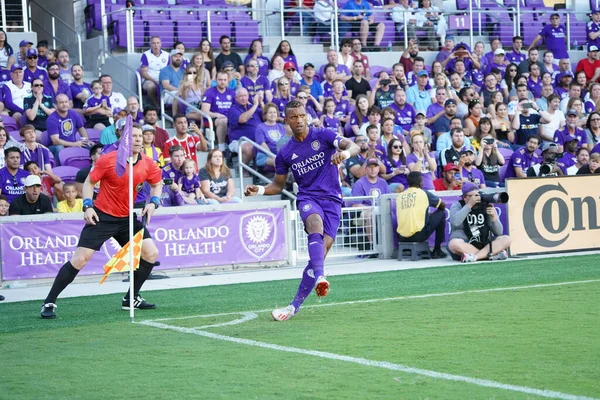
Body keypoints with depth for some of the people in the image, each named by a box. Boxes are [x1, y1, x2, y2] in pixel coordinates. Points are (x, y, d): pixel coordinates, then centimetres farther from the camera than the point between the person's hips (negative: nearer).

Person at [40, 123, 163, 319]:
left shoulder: (147, 164, -3)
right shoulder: (108, 160, -14)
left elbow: (157, 184, 15)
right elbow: (89, 182, -4)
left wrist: (153, 202, -2)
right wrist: (87, 205, -17)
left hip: (127, 218, 5)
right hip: (102, 216, -5)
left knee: (151, 253, -3)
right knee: (80, 258, -13)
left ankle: (131, 299, 14)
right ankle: (49, 303, -4)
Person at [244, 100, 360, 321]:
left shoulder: (324, 135, 0)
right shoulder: (285, 153, 8)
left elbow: (354, 146, -13)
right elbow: (278, 185, 19)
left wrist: (345, 152, -37)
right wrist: (259, 190, -2)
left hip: (332, 199, -1)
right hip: (308, 197, 1)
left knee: (321, 250, -10)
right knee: (315, 225, -35)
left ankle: (295, 305, -4)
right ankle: (319, 277, -54)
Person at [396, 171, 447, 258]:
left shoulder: (399, 196, 12)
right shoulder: (424, 193, 3)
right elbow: (442, 205, 18)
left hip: (402, 237, 5)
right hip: (419, 235, -5)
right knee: (441, 213, 17)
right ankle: (437, 251, 18)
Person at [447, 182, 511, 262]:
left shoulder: (486, 206, 7)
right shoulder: (457, 206, 3)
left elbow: (498, 233, 2)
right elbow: (455, 222, -21)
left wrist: (494, 217, -15)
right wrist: (469, 205, -20)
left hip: (484, 245, 3)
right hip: (465, 245, -3)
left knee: (506, 239, -17)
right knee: (454, 244, -36)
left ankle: (474, 256, -30)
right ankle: (494, 254, -32)